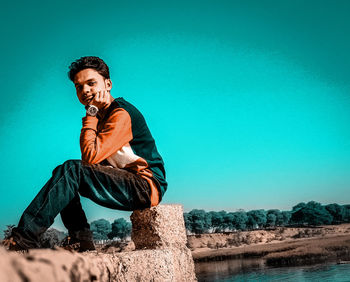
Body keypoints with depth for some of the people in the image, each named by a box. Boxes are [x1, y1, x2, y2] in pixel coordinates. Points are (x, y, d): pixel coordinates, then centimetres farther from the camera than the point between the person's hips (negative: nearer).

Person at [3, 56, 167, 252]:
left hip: (148, 186, -10)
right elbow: (96, 163, 20)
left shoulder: (122, 114, -14)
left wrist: (91, 113, -14)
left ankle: (23, 239, -22)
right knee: (64, 175, 6)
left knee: (71, 170, -23)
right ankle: (81, 242, -3)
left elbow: (91, 156, -23)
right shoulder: (103, 115, 16)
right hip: (129, 185, 10)